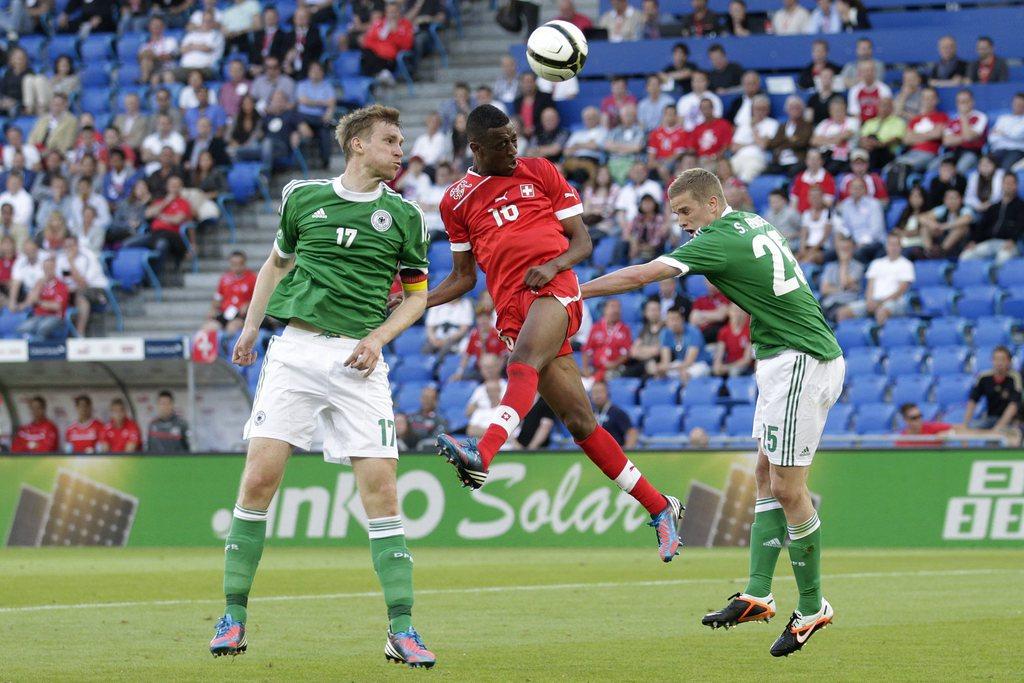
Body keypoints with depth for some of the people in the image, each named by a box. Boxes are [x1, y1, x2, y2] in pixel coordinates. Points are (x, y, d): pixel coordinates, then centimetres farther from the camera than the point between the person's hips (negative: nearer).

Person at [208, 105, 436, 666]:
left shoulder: (404, 217, 7)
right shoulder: (302, 196, 10)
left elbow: (416, 295, 13)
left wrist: (378, 338, -2)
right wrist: (250, 325, 19)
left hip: (358, 361, 0)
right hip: (295, 349, 0)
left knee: (379, 484, -9)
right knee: (260, 477, -8)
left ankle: (401, 629, -6)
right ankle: (234, 616, 2)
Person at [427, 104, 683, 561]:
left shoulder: (540, 173, 12)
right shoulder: (456, 201, 18)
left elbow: (582, 242, 12)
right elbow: (463, 278, 22)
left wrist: (553, 265, -10)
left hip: (553, 289, -3)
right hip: (511, 311, 3)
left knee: (523, 363, -35)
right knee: (579, 422, -2)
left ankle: (483, 455, -58)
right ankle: (659, 508, 6)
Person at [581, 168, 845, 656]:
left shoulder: (720, 241, -16)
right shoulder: (752, 223, 11)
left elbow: (638, 276, -15)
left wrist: (574, 292, -7)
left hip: (802, 364, -10)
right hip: (784, 362, 10)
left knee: (788, 490, -6)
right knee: (767, 478, 7)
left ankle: (811, 608, 2)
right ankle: (757, 593, 4)